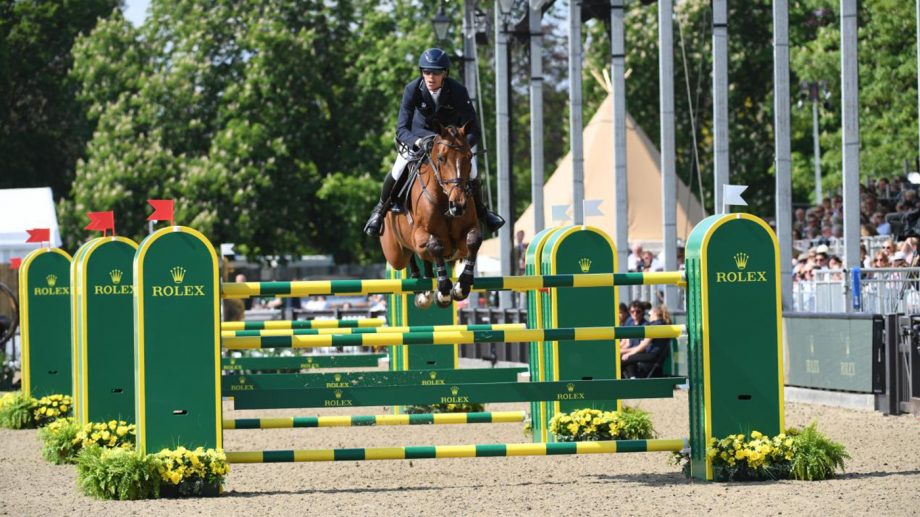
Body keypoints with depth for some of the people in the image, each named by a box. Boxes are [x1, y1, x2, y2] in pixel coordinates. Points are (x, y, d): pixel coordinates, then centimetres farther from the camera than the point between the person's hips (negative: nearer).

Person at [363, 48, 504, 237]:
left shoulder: (458, 91, -31)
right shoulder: (413, 89, -29)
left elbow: (473, 131, -29)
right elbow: (402, 129, -30)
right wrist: (418, 142, -51)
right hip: (420, 135, 0)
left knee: (470, 174, -11)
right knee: (397, 172, -13)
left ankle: (481, 211, 22)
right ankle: (381, 209, 19)